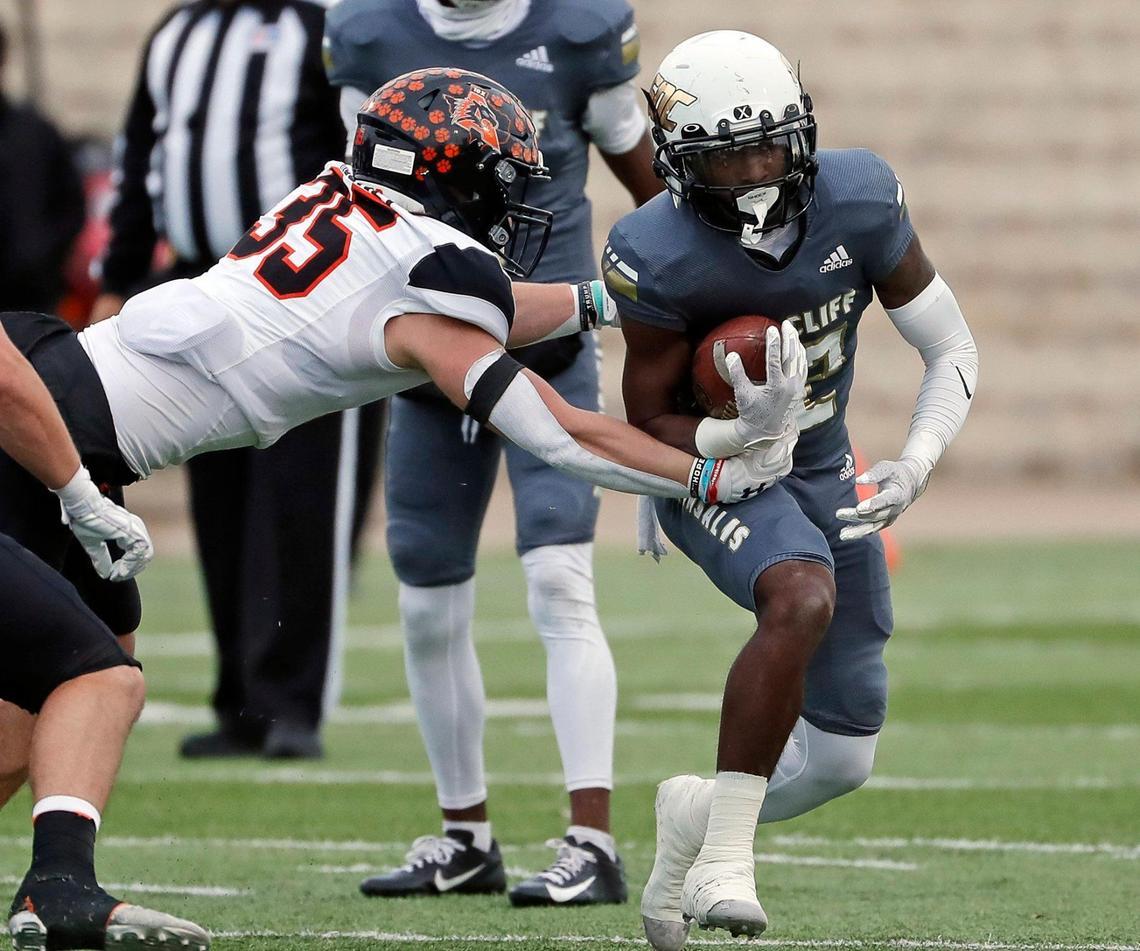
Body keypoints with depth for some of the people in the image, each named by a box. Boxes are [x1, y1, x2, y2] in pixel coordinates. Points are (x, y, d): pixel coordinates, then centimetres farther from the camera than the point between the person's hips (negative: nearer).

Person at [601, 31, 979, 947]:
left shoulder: (859, 200, -17)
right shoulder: (658, 259, -25)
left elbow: (954, 352, -8)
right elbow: (649, 429, -17)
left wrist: (913, 467, -23)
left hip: (821, 473, 5)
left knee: (842, 758, 5)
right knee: (803, 599, -38)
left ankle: (699, 818, 34)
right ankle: (723, 858, -33)